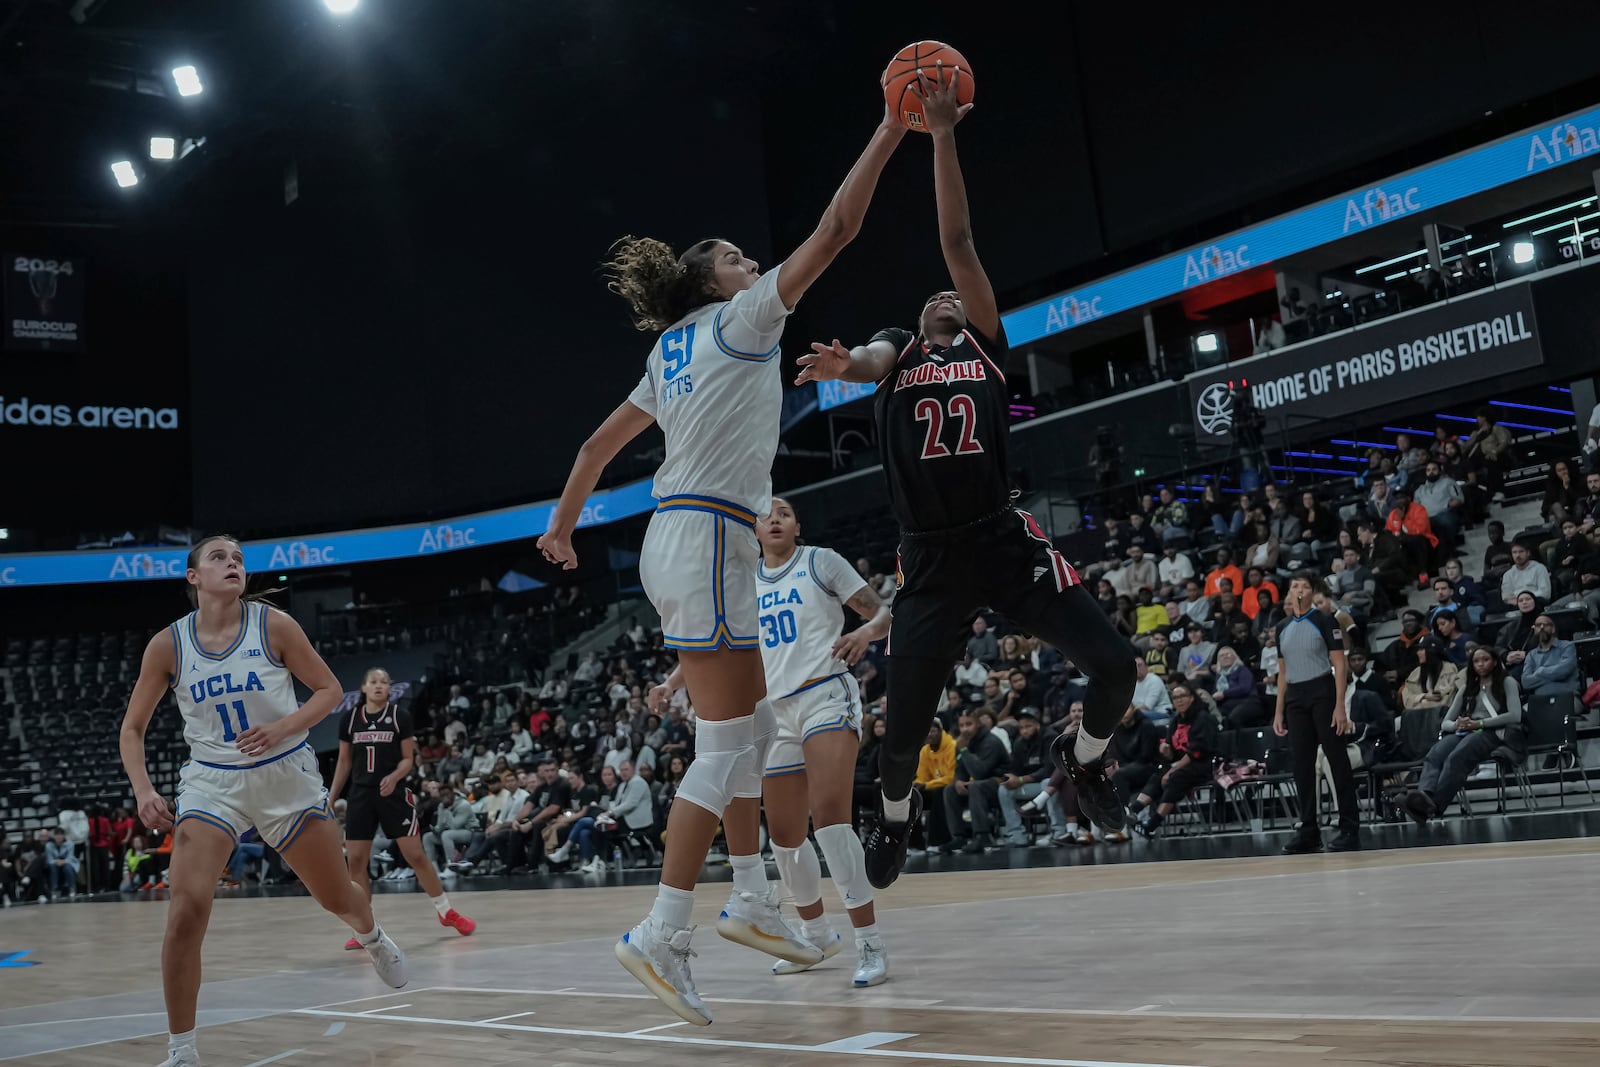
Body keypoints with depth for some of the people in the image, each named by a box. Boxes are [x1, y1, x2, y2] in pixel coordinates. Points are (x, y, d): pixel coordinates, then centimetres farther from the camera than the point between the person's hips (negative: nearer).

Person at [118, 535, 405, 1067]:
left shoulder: (273, 625, -10)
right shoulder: (168, 644, -7)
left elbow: (330, 690, -4)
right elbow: (132, 729, 2)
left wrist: (285, 726, -21)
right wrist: (143, 789, -14)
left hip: (285, 775, 0)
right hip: (212, 782, 0)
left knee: (338, 897, 12)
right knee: (186, 911, -18)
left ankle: (372, 938, 51)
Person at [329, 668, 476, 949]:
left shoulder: (400, 716, -2)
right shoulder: (349, 719, 5)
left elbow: (408, 759, -1)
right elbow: (344, 762, 12)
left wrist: (394, 777, -21)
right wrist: (330, 799, 9)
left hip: (394, 793, -2)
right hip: (361, 794, 3)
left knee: (416, 855, -3)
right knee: (355, 860, -3)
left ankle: (446, 912, 13)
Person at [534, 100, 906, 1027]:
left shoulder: (675, 353, 20)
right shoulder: (737, 320, -2)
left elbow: (601, 444, 24)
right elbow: (834, 232, -6)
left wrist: (562, 524, 35)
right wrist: (889, 134, 0)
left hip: (681, 542, 9)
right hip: (707, 541, -9)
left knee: (753, 726, 15)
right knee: (727, 744, -9)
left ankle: (754, 901, 20)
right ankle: (663, 933, -8)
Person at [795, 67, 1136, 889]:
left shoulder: (986, 344, 14)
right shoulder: (897, 352, 15)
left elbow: (957, 242, 5)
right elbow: (870, 360, -11)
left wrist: (944, 136, 0)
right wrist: (845, 364, -35)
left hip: (1005, 542, 0)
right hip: (929, 559, 0)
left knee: (1114, 665, -11)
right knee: (903, 728, 1)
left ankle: (1082, 758, 22)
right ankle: (896, 813, 36)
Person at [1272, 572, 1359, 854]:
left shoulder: (1324, 622, -2)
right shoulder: (1283, 629, 14)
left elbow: (1340, 666, -6)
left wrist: (1340, 706, -14)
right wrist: (1279, 711, 12)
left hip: (1322, 693, -5)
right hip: (1295, 699, 6)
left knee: (1337, 759, -4)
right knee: (1302, 764, 4)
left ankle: (1350, 829, -1)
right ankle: (1309, 831, 9)